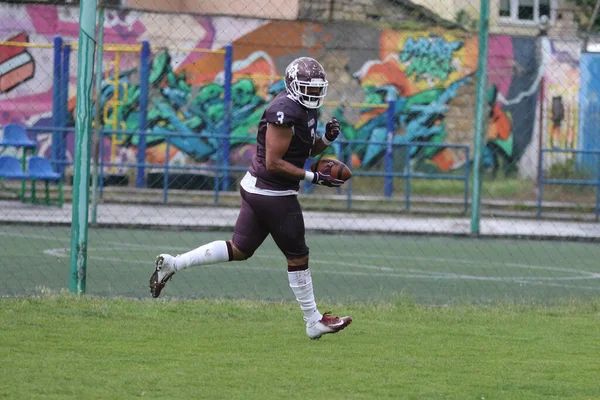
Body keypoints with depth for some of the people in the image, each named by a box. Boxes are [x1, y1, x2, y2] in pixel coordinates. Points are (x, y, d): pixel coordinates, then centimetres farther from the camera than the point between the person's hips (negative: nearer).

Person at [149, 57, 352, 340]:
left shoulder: (306, 109, 10)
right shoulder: (285, 112, -21)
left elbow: (307, 150, 22)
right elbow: (273, 162, -22)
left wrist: (327, 139, 1)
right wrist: (313, 177, -20)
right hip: (273, 193, -10)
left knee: (238, 250, 14)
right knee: (297, 256, 3)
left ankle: (171, 264, 11)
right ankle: (314, 322, 14)